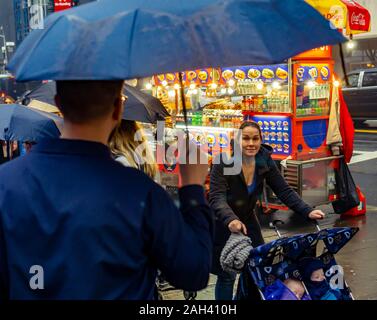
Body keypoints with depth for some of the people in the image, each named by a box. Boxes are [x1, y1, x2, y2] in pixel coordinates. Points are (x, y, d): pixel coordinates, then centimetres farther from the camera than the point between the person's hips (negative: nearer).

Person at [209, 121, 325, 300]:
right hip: (222, 223, -5)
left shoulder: (265, 161, -9)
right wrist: (230, 220, -52)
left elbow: (284, 190, -10)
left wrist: (307, 211, -25)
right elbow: (217, 198, -33)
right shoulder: (224, 161, -23)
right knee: (227, 276, -3)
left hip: (247, 219, 5)